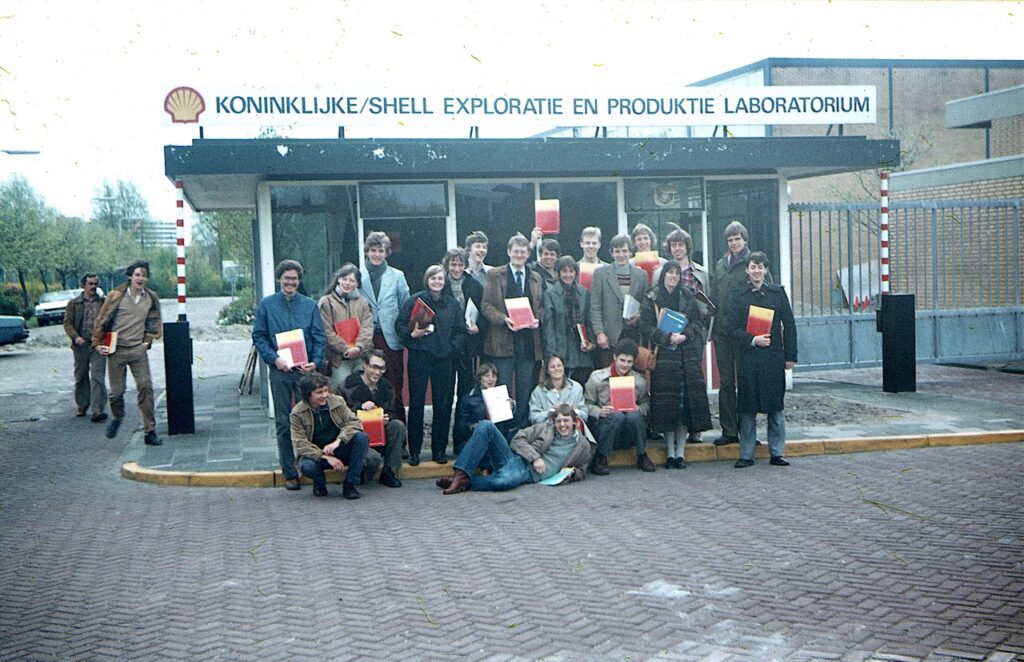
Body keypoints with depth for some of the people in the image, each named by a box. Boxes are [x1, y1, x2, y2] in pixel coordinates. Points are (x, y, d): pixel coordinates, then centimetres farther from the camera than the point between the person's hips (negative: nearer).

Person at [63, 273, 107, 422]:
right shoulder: (74, 303, 7)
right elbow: (67, 322, 3)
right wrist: (76, 337, -14)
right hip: (81, 345, 2)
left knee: (97, 377, -11)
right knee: (81, 377, 12)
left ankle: (98, 410, -15)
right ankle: (82, 407, 28)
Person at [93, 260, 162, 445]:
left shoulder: (151, 298, 6)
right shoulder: (116, 296, -4)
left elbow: (154, 323, 20)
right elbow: (101, 320, 5)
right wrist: (98, 344, 5)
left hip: (138, 350, 2)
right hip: (116, 350, -2)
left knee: (146, 387, -10)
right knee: (117, 391, 2)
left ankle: (150, 431, -6)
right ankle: (117, 417, 34)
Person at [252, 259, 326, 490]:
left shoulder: (310, 305, 8)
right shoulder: (267, 305, 6)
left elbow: (319, 338, 5)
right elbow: (258, 337, 4)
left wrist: (315, 362, -11)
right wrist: (274, 359, -11)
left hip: (306, 370, 0)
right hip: (279, 371, 0)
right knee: (283, 423, 4)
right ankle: (289, 472, 10)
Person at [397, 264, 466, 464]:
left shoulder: (453, 304, 11)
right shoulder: (415, 301, 3)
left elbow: (461, 331, 11)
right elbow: (399, 325, 3)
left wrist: (452, 347, -4)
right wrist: (412, 334, -15)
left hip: (445, 359, 3)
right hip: (419, 358, -2)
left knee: (443, 405, 3)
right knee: (416, 403, 0)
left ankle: (439, 450, 13)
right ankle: (414, 451, 7)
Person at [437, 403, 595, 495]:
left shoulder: (583, 446, 12)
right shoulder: (546, 427, 14)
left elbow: (580, 471, 26)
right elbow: (518, 439, 10)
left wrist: (573, 473, 1)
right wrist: (535, 457, -6)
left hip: (528, 473, -3)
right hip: (514, 457, 3)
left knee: (504, 481, -44)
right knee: (485, 425, -23)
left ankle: (465, 483, -19)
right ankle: (460, 474, -29)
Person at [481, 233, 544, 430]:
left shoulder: (536, 278, 16)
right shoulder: (495, 275, 5)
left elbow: (541, 307, 17)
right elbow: (487, 305, -1)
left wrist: (537, 319, -5)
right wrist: (504, 319, -17)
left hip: (528, 341, 3)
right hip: (503, 340, -3)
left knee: (525, 390, 6)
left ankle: (522, 427, 14)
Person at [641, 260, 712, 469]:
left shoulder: (688, 296, 11)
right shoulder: (652, 298, 5)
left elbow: (699, 322, 7)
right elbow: (647, 326, -2)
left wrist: (684, 336, -10)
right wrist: (667, 338, -14)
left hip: (687, 355, 2)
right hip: (664, 355, -2)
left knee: (686, 401, -3)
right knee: (666, 402, -4)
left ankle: (680, 451, 3)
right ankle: (670, 451, 3)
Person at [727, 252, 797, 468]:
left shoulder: (778, 293, 6)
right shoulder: (739, 296, 5)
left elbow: (789, 325, 7)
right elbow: (732, 327, 2)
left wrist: (790, 356, 2)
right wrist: (753, 340, -13)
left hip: (774, 356, 1)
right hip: (748, 357, 0)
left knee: (775, 406, 3)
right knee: (747, 408, 1)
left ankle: (776, 452, 12)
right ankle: (746, 454, 8)